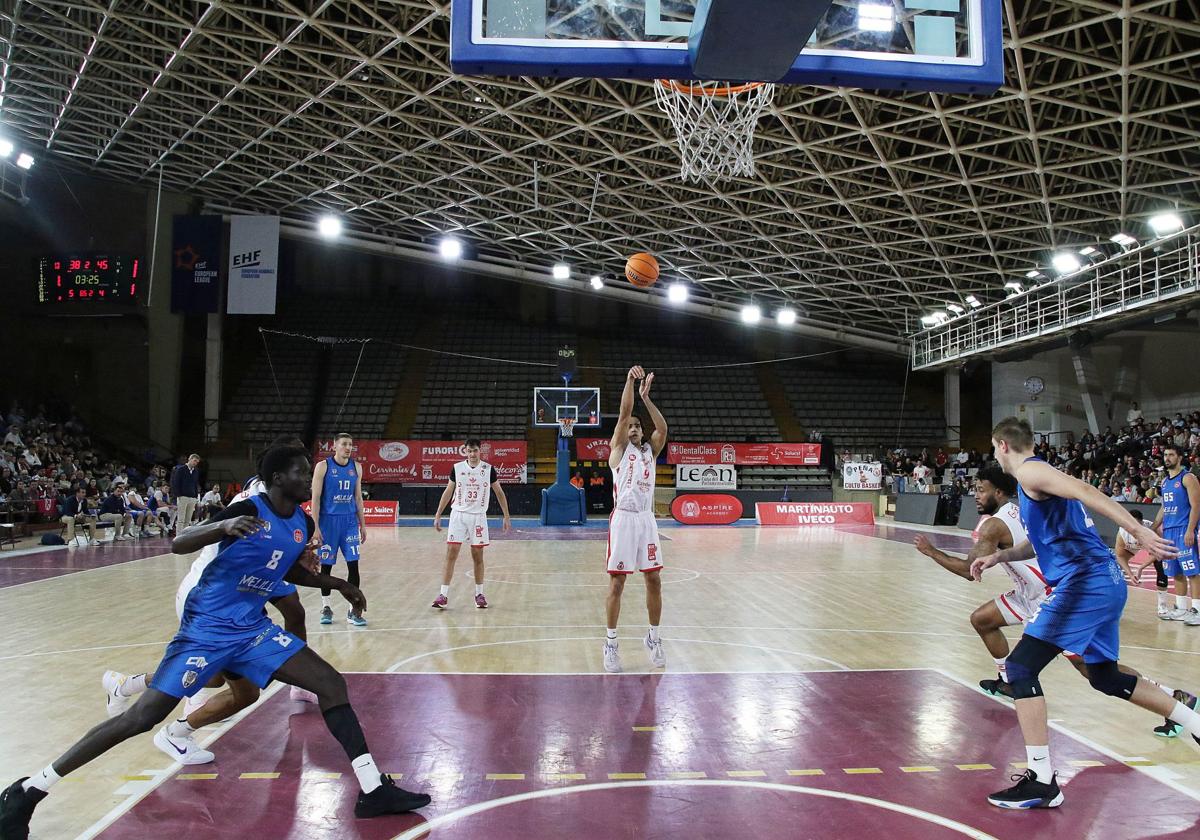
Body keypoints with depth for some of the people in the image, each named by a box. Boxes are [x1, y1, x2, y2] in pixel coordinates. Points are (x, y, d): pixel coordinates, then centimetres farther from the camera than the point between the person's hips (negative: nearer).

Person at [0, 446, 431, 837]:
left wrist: (337, 584, 16)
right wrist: (224, 525, -40)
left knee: (331, 683, -4)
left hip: (252, 629, 7)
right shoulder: (249, 509, -17)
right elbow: (177, 544, -23)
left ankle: (373, 789, -2)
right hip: (206, 628, -6)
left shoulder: (303, 524, 4)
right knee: (142, 717, -9)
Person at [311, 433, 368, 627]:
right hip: (328, 520, -3)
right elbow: (315, 498, -7)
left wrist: (362, 524, 11)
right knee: (326, 566, 6)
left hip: (350, 521, 3)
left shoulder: (355, 467, 7)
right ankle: (326, 607, 21)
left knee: (353, 564, -3)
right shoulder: (323, 466, -5)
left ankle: (353, 610, 2)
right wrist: (315, 526, -12)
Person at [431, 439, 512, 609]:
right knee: (451, 554, -6)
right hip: (458, 514, 0)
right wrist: (438, 515, 6)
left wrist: (506, 516, 1)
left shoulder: (488, 469, -2)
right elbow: (448, 492, 9)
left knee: (478, 556, 5)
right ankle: (444, 595, -3)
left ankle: (479, 594, 17)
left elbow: (499, 493, 5)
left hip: (478, 516, 0)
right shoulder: (457, 468, 0)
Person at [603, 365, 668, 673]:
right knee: (617, 583, -1)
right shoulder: (619, 449, 5)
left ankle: (653, 637, 21)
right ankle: (611, 643, 8)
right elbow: (624, 412, -7)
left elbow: (663, 428, -3)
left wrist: (646, 397, -6)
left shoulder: (650, 450, 15)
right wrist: (630, 380, -8)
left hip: (647, 519, 4)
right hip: (624, 519, -4)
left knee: (654, 580, 6)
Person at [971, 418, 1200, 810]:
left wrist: (1138, 531, -34)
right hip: (1106, 584, 10)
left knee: (1020, 667, -11)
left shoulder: (1029, 471, -7)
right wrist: (998, 557, 22)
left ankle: (1041, 780, -11)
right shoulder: (1038, 474, 22)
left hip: (1085, 583, -10)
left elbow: (1084, 491, -24)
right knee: (1106, 677, 27)